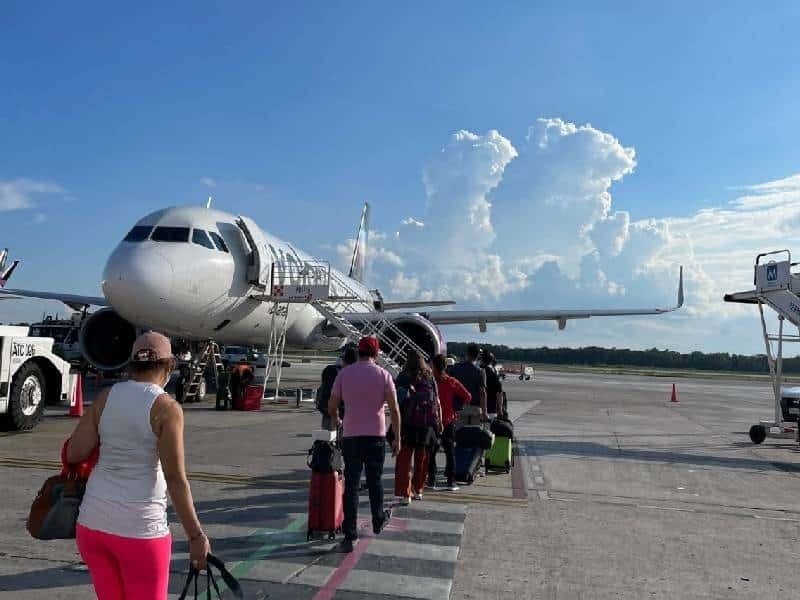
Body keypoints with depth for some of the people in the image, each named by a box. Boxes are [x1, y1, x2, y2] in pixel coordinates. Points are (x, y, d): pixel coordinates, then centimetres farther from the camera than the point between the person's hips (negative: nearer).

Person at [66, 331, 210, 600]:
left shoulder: (106, 397, 1)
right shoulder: (166, 408, -13)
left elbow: (73, 453, 1)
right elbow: (176, 480, -15)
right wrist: (196, 536, -9)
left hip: (92, 523, 5)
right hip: (140, 529, -5)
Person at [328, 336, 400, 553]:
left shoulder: (344, 373, 1)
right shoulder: (383, 375, -2)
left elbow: (332, 407, 4)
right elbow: (394, 409, -4)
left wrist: (335, 420, 25)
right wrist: (397, 438, 4)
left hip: (351, 436, 0)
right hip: (376, 436, 0)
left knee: (351, 486, 3)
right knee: (375, 482, 18)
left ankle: (350, 536, 1)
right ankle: (378, 521, 35)